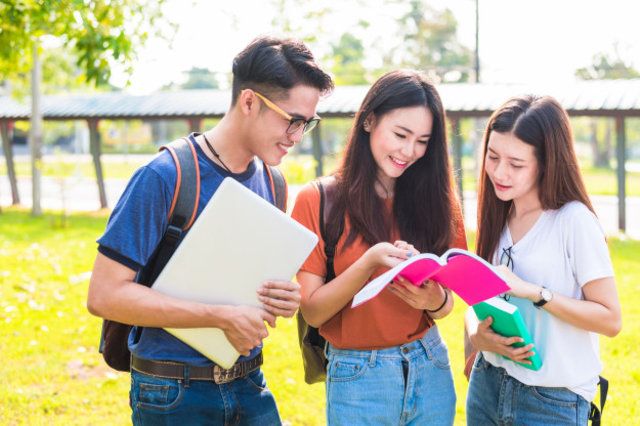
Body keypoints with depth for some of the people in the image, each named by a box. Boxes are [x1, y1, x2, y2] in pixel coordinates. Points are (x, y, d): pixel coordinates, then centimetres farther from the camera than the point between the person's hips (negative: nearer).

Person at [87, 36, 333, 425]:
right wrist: (222, 317, -23)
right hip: (175, 394, -5)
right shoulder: (163, 178, -16)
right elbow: (105, 295, -19)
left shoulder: (271, 182, 3)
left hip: (249, 385, 6)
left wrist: (285, 299, -8)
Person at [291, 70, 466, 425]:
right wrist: (370, 262, -24)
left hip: (430, 369, 3)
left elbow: (445, 307, 3)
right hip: (358, 378, -3)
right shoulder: (319, 201, -8)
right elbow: (313, 312, -10)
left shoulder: (434, 198, 1)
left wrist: (435, 300, -20)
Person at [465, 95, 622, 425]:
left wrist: (533, 292, -24)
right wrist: (477, 334, -13)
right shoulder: (497, 218, 3)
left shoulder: (575, 221, -15)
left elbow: (610, 319, -15)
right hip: (488, 386, 5)